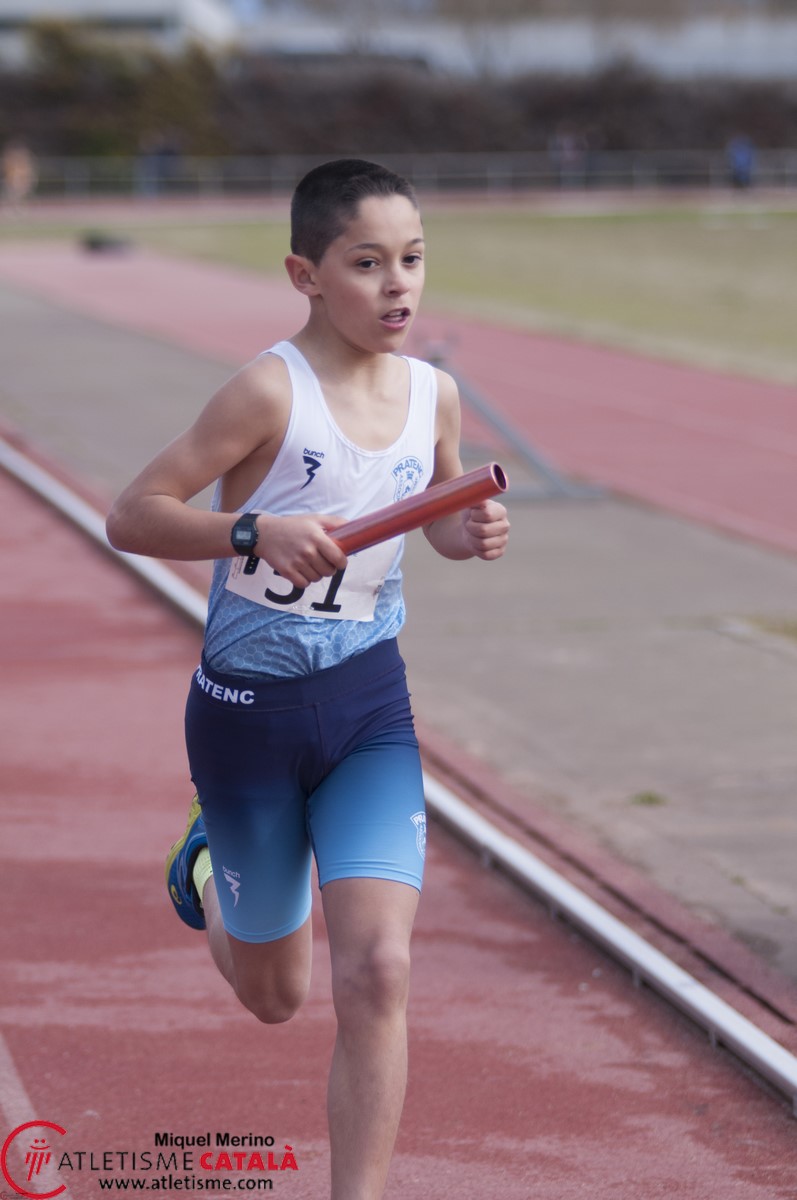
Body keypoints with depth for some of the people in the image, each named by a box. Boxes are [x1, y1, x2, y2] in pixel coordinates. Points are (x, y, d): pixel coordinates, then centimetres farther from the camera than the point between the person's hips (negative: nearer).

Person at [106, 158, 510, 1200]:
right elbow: (132, 516, -18)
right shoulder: (272, 391, -18)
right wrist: (258, 534, -32)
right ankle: (211, 862, 50)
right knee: (273, 993, 16)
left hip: (371, 705, 3)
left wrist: (471, 533, -4)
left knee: (377, 972, -14)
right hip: (249, 712, -3)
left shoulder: (435, 395, -1)